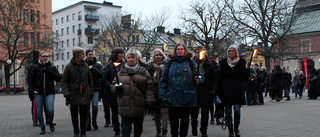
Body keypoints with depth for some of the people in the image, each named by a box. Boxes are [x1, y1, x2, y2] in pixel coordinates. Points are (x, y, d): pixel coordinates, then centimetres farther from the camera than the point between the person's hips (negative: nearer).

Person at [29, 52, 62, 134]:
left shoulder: (52, 67, 7)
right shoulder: (36, 67, 8)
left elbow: (59, 79, 0)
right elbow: (31, 79, 8)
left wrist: (50, 72, -10)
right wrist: (31, 89, -6)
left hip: (49, 93, -1)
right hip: (38, 93, 1)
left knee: (50, 109, -15)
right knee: (39, 111, 4)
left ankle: (50, 123, 15)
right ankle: (42, 128, 19)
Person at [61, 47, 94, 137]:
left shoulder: (85, 66, 4)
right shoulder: (69, 66, -6)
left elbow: (90, 80, 11)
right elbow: (63, 82, -5)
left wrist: (91, 93, 8)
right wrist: (66, 94, -15)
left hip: (84, 95, 1)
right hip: (73, 95, -1)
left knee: (83, 114, -2)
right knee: (74, 115, 11)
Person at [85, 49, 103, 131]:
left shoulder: (97, 65, 8)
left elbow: (101, 75, -6)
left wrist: (92, 68, -12)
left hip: (95, 88, -1)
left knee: (95, 106, -10)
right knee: (87, 106, 3)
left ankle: (94, 121, 13)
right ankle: (88, 124, 13)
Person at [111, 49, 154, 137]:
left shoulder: (143, 72, 5)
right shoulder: (121, 73, 8)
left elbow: (149, 88, 2)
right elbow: (113, 86, 11)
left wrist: (149, 101, -5)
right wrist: (117, 88, -11)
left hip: (139, 106, 1)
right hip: (125, 106, 0)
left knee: (138, 127, 16)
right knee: (125, 127, -1)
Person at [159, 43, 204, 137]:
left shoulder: (191, 63, 7)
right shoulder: (170, 63, 9)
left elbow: (199, 76, 4)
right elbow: (163, 79, 6)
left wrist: (198, 79, -20)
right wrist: (162, 93, -3)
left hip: (186, 97, 0)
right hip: (172, 97, 0)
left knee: (185, 119, 9)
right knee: (173, 119, 6)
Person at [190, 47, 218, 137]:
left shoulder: (209, 65, 5)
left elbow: (215, 78, 5)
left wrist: (214, 89, -7)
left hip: (206, 93, 1)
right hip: (194, 93, -1)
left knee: (205, 114, 8)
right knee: (194, 113, 7)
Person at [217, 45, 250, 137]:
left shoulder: (242, 62, 6)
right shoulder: (223, 63, 6)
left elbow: (245, 77, 4)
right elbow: (219, 77, 5)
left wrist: (248, 70, -16)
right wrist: (219, 91, -1)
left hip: (238, 90, 0)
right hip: (226, 90, 0)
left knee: (237, 110, -5)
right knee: (228, 111, 2)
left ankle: (236, 128, 15)